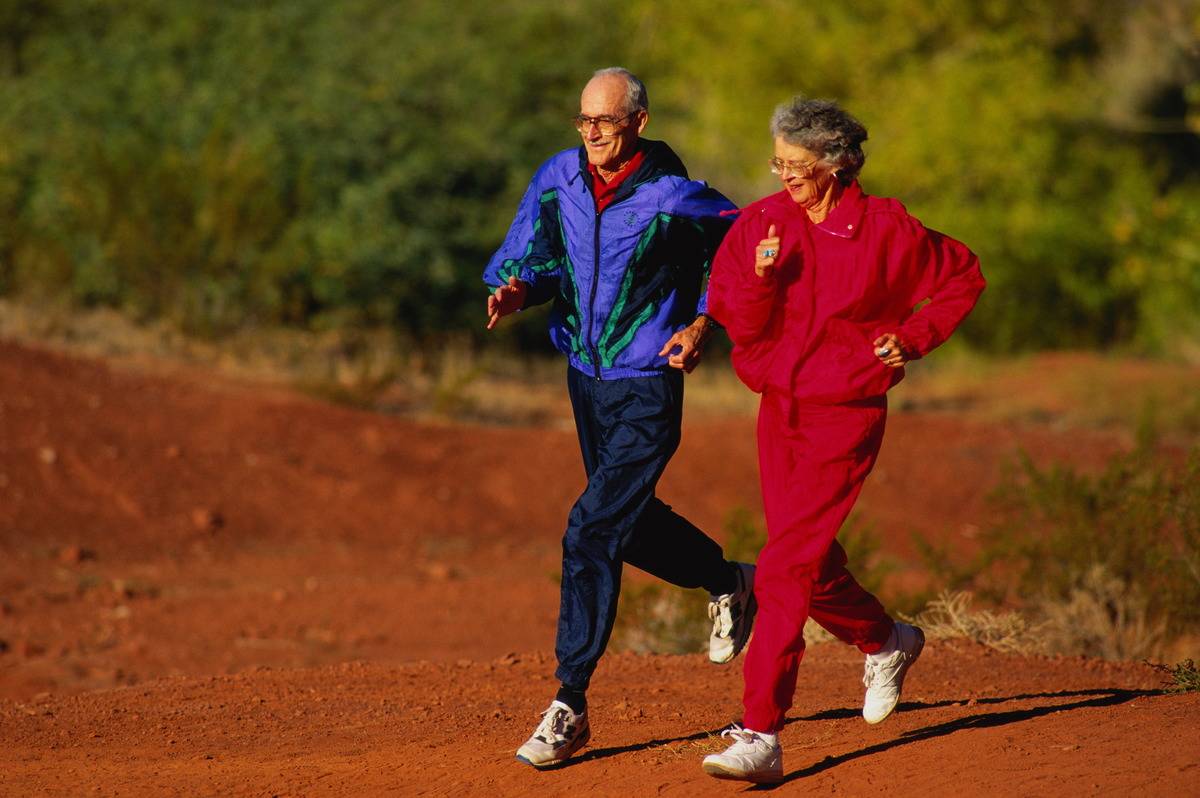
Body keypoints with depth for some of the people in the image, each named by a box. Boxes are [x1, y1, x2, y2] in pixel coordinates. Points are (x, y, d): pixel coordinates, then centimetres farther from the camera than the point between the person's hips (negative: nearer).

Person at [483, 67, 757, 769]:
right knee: (630, 523, 22)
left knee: (591, 534, -14)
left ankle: (570, 705, -8)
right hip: (585, 377, 7)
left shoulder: (675, 199, -17)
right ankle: (729, 583, 50)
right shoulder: (559, 179, -3)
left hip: (648, 388, -7)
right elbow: (535, 256, 3)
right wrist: (518, 289, -20)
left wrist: (703, 323, -11)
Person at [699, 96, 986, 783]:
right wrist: (762, 277, -24)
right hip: (781, 410, 5)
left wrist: (913, 339, -3)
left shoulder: (884, 228, -8)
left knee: (785, 570, -15)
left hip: (846, 415, -5)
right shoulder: (761, 223, 1)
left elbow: (965, 275, 6)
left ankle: (761, 737, -18)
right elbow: (739, 324, -5)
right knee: (811, 566, 17)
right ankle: (887, 642, 48)